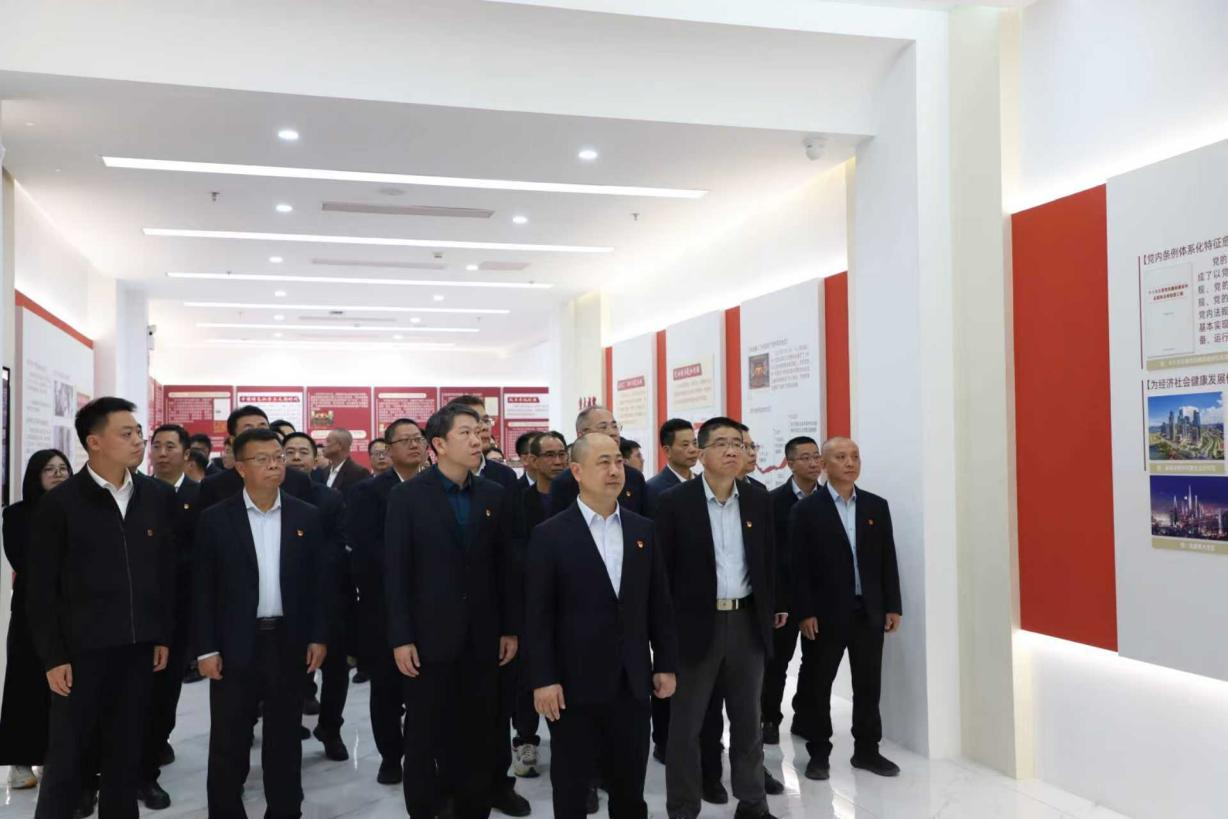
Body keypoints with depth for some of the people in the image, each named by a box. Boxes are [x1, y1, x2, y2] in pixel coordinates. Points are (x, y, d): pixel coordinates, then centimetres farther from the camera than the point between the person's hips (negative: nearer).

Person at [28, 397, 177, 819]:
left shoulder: (159, 496, 3)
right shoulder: (60, 502, -6)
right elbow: (41, 587, -5)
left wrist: (164, 635, 6)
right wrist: (52, 657, -7)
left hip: (138, 647, 3)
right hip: (81, 649, -3)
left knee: (126, 754, 13)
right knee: (66, 756, 7)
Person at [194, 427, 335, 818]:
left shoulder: (307, 516, 2)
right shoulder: (215, 518, -3)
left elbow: (321, 580, 5)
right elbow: (203, 589, -2)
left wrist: (319, 636, -1)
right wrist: (206, 649, -6)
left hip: (289, 642, 2)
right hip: (235, 644, -1)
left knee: (284, 736, 13)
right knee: (228, 741, 8)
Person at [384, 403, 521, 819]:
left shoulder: (495, 495, 5)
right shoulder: (407, 495, -5)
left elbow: (506, 565, 6)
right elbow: (396, 572, -7)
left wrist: (510, 628, 4)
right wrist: (400, 638, -11)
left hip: (482, 638, 3)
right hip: (428, 637, -3)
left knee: (477, 737, 11)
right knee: (424, 739, 9)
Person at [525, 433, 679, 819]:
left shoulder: (643, 529, 6)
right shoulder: (550, 535, -7)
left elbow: (659, 604, 9)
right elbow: (538, 615, -8)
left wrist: (666, 663, 6)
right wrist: (542, 679, -12)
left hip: (632, 681, 4)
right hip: (575, 682, -3)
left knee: (630, 785, 15)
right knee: (571, 787, 11)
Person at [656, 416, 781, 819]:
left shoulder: (758, 500, 5)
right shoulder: (675, 502, -8)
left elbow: (769, 559, 11)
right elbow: (662, 568, -7)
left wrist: (773, 609, 8)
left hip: (747, 621, 4)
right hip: (696, 624, -4)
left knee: (747, 719, 15)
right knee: (686, 723, 6)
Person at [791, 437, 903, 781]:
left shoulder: (877, 506, 7)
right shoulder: (806, 509, -5)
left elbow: (887, 559, 8)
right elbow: (799, 565, -8)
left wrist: (893, 606, 4)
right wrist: (804, 613, -12)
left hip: (869, 611, 4)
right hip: (825, 613, -3)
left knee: (868, 685, 11)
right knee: (819, 686, 7)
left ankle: (867, 750, 25)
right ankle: (819, 753, 20)